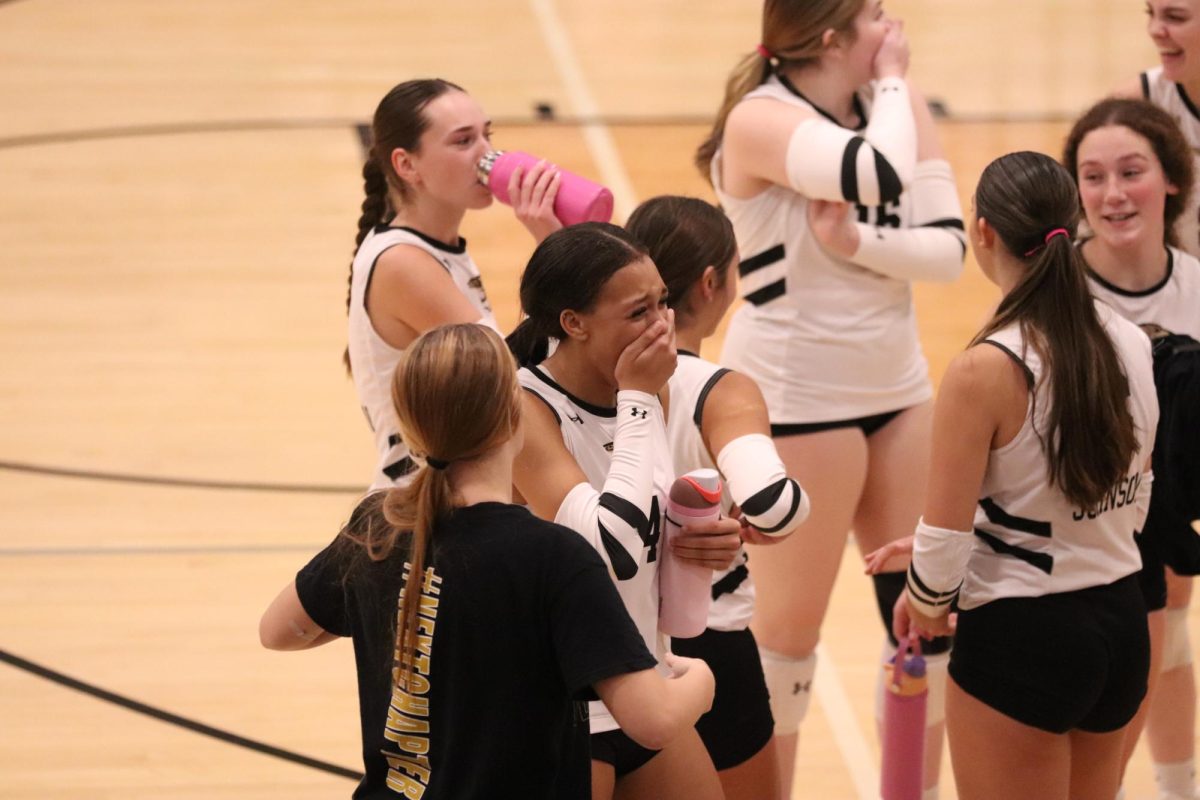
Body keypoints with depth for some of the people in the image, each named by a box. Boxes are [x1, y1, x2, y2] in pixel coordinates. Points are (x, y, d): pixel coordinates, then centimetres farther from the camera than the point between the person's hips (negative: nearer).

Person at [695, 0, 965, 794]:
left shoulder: (890, 111, 5)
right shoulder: (760, 118, -15)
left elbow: (947, 246, -3)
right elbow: (877, 175, -32)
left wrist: (855, 242, -20)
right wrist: (891, 81, -14)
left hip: (896, 385, 7)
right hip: (798, 394, -7)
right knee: (792, 620, 2)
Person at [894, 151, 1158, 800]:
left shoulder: (985, 371, -21)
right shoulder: (1131, 345, -1)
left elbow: (947, 536, -16)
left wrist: (926, 600, 5)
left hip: (1022, 634, -6)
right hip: (1122, 621, 6)